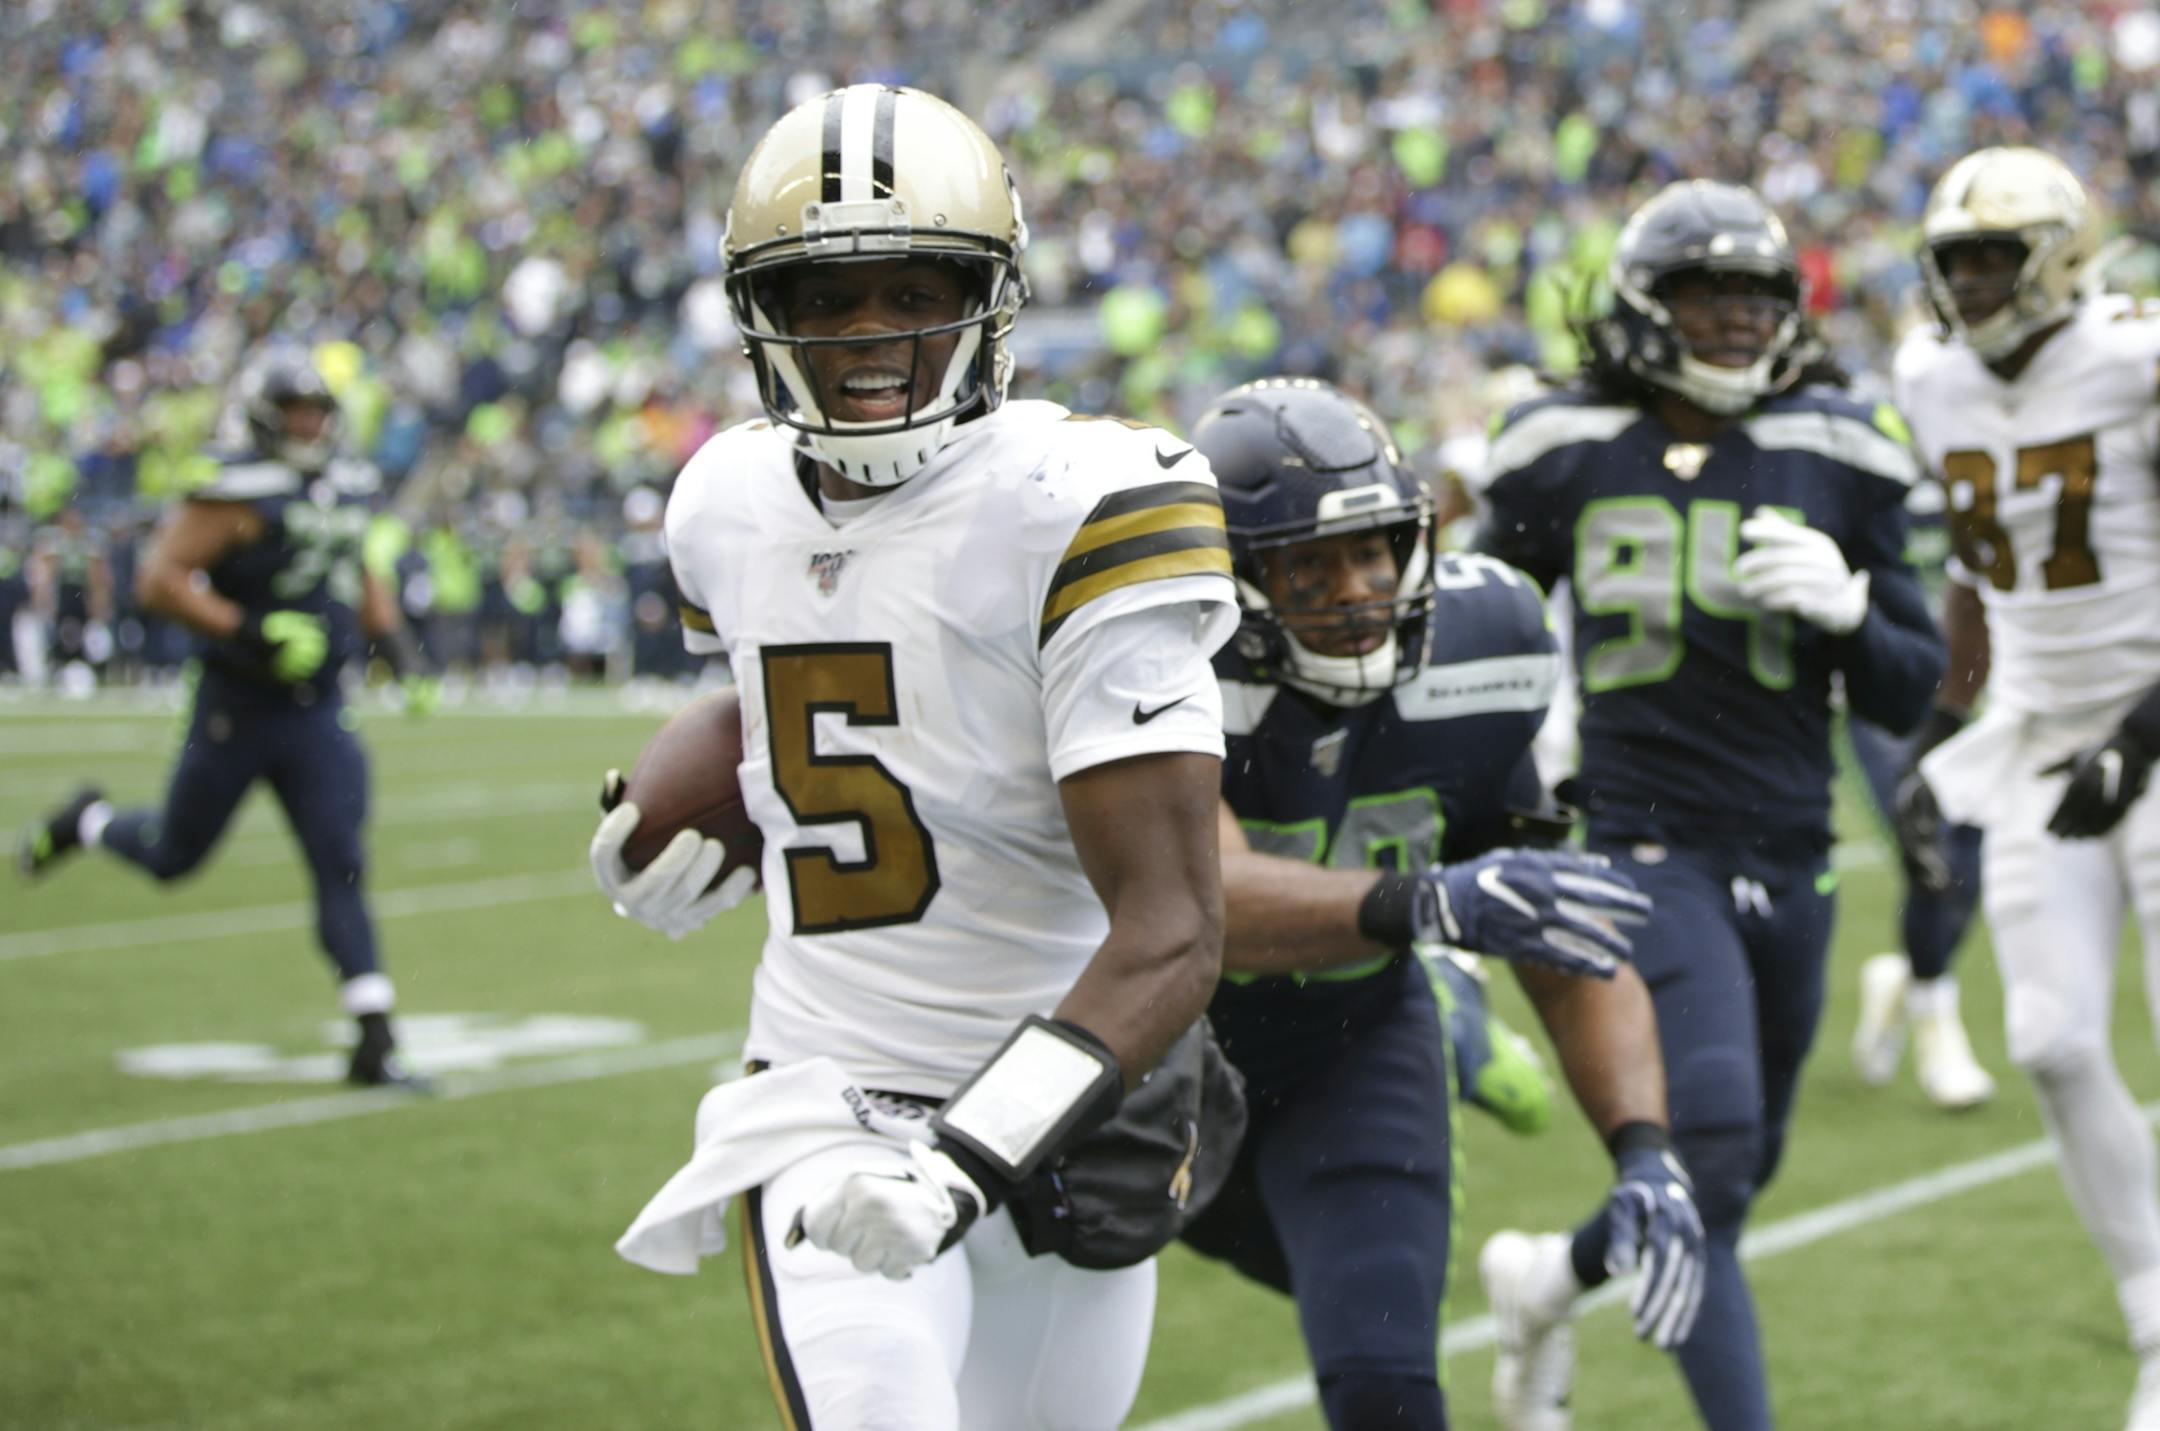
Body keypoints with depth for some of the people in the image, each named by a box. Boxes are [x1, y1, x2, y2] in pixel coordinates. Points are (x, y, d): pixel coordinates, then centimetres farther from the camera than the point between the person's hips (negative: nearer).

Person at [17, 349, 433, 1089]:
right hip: (237, 712, -5)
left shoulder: (338, 498, 9)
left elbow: (361, 583, 26)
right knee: (174, 857, 12)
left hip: (317, 715, 5)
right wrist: (248, 632, -27)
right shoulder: (236, 494, -15)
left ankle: (375, 1044, -5)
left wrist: (394, 643, 10)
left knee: (342, 869, -4)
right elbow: (158, 579, -20)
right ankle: (88, 822, 45)